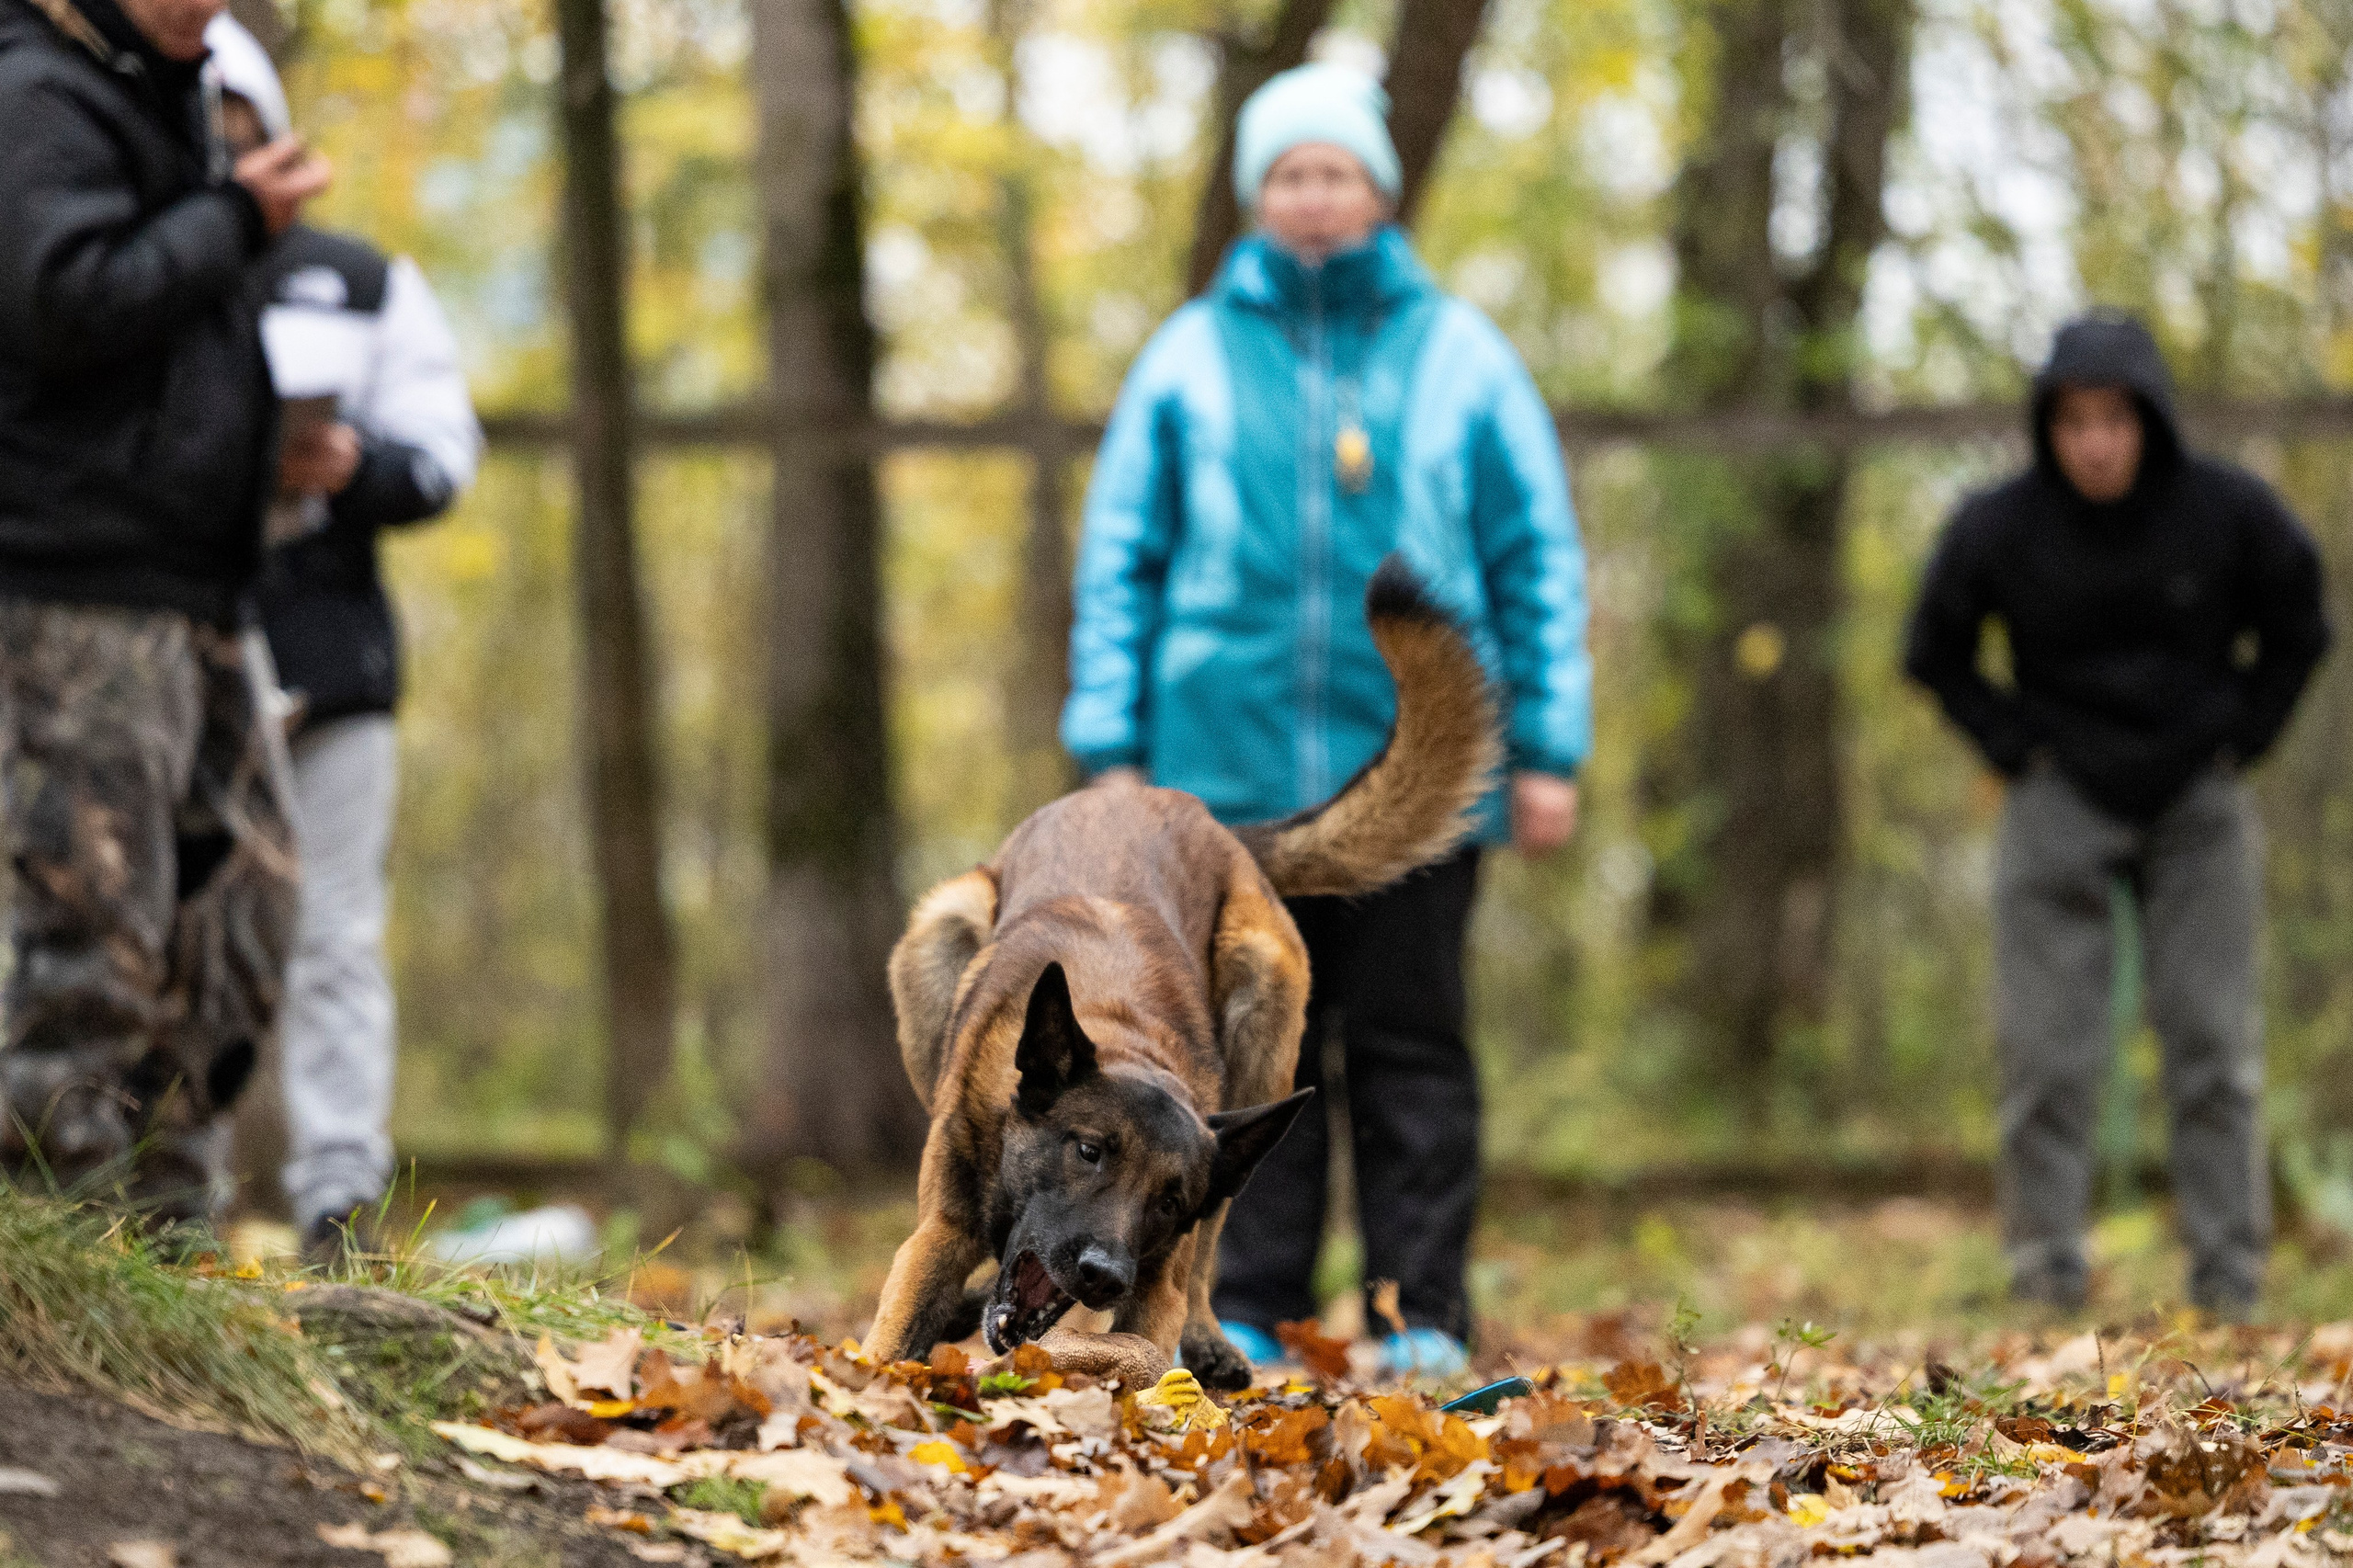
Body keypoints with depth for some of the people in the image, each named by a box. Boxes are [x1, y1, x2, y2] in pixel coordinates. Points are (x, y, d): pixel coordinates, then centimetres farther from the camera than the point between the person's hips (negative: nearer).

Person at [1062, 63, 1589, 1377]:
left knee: (1412, 1047, 2)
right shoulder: (1191, 357, 9)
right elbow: (1121, 557, 10)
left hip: (1416, 763, -1)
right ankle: (1249, 1314, 8)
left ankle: (1426, 1319, 6)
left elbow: (1539, 557, 8)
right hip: (1234, 764, 1)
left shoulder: (1459, 355, 7)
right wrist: (1110, 745, 2)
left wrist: (1549, 749, 1)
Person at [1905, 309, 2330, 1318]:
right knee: (2046, 1047, -5)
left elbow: (2296, 626, 8)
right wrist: (2016, 744, -2)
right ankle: (2045, 1266, 0)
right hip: (2063, 801, 0)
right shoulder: (1999, 528, -12)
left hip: (2196, 799, 1)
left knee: (2215, 1041, -1)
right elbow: (1934, 655, 6)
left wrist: (2239, 734, 1)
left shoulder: (2228, 511, -10)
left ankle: (2229, 1273, 4)